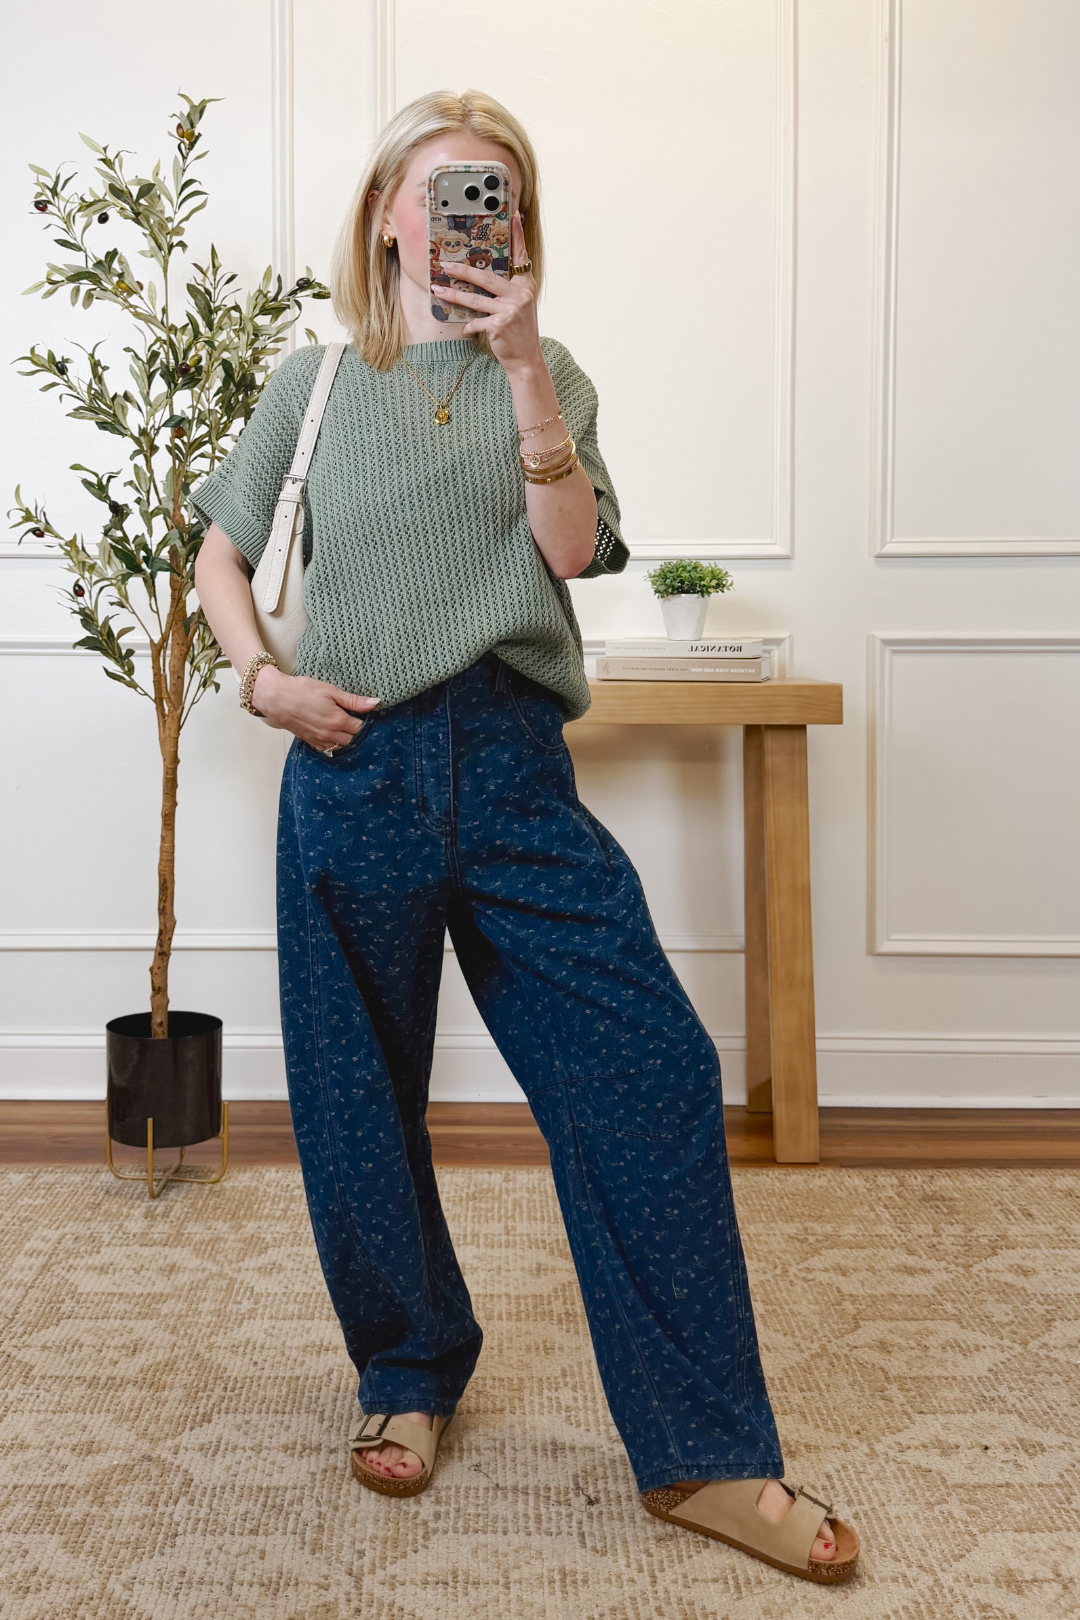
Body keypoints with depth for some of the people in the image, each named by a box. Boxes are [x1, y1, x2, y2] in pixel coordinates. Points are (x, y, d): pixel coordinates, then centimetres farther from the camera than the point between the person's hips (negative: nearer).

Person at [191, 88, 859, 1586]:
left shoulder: (546, 378, 11)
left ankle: (704, 1458, 2)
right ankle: (411, 1373, 32)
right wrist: (265, 678, -2)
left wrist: (521, 362, -12)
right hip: (355, 769, 0)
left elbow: (573, 546, -5)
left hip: (513, 767, 0)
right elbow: (220, 554, 15)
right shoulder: (316, 383, 10)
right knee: (359, 1096, 8)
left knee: (649, 1071, -9)